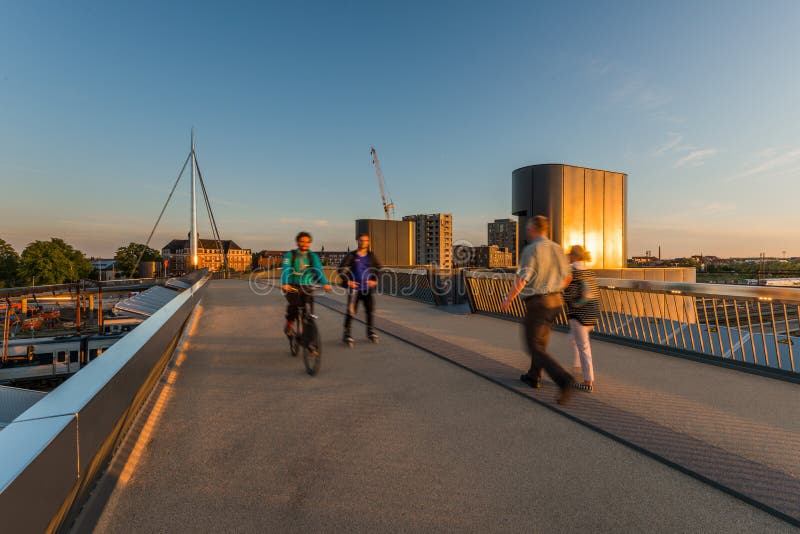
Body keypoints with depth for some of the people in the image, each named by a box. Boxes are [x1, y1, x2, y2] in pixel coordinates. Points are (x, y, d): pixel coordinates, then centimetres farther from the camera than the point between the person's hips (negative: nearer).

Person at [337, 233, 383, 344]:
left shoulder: (371, 256, 6)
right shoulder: (351, 255, -2)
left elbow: (379, 268, 13)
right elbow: (341, 269, -2)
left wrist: (375, 280, 1)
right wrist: (347, 281, -11)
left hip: (368, 288, 3)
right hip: (355, 288, -3)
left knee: (370, 310, 7)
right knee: (351, 311, -5)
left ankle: (370, 331, 25)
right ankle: (347, 333, 8)